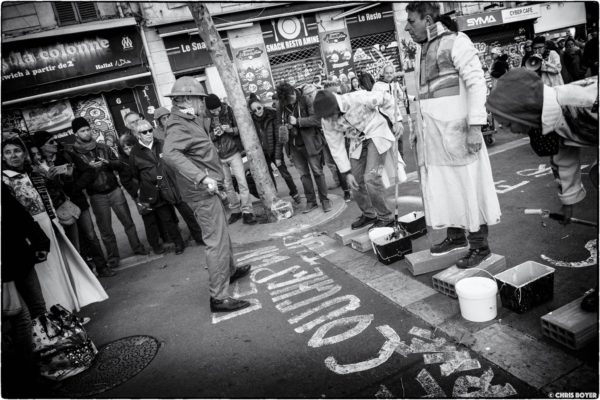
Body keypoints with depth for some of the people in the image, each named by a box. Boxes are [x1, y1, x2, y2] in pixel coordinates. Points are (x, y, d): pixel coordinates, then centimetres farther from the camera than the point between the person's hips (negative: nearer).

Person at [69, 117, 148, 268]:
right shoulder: (74, 155, -4)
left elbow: (120, 165, 8)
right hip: (97, 196, -3)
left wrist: (109, 163, -12)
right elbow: (77, 179, -10)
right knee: (105, 229, 4)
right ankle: (113, 257, 18)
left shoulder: (102, 148, 7)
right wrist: (91, 168, -22)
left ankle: (137, 247, 22)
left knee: (128, 222, 8)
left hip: (114, 190, 3)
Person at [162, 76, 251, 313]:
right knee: (217, 242, -7)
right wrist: (202, 177, -40)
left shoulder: (189, 121, 12)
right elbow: (170, 153, -38)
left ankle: (230, 271, 45)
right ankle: (219, 297, 0)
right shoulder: (179, 125, -19)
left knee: (222, 235, 25)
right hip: (202, 191, -11)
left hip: (207, 188, 11)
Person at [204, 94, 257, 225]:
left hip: (234, 152, -1)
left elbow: (241, 128, 0)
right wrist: (214, 134, -19)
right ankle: (235, 210, 23)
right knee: (227, 185, 9)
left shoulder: (229, 111, -5)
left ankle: (247, 212, 2)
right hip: (218, 156, 1)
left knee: (242, 182, -5)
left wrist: (231, 130, -20)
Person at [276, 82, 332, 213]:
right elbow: (279, 126, 15)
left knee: (317, 172, 2)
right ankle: (311, 201, 19)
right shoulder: (281, 109, 4)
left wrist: (297, 121, -20)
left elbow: (317, 119, -18)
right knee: (303, 174, 9)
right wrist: (282, 129, -9)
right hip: (294, 147, 4)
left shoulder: (305, 103, -9)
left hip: (309, 143, -4)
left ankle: (325, 200, 14)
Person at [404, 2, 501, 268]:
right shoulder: (426, 51, 19)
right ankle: (455, 236, 24)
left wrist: (475, 126, -20)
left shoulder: (455, 42, -5)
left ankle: (479, 246, 9)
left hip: (455, 132, -8)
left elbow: (476, 83, -12)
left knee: (468, 186, -1)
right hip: (433, 136, 8)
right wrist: (419, 130, 17)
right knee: (440, 187, 11)